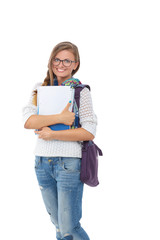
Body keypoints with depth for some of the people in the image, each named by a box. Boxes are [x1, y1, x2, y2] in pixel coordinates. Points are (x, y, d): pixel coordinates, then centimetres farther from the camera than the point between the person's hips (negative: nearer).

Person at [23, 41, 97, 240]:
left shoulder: (81, 91, -3)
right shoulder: (40, 88, 8)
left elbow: (89, 132, -12)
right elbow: (28, 121, -8)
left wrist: (53, 135, -15)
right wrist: (59, 118, -19)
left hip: (69, 163, -4)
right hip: (42, 162, 5)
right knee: (58, 224, 16)